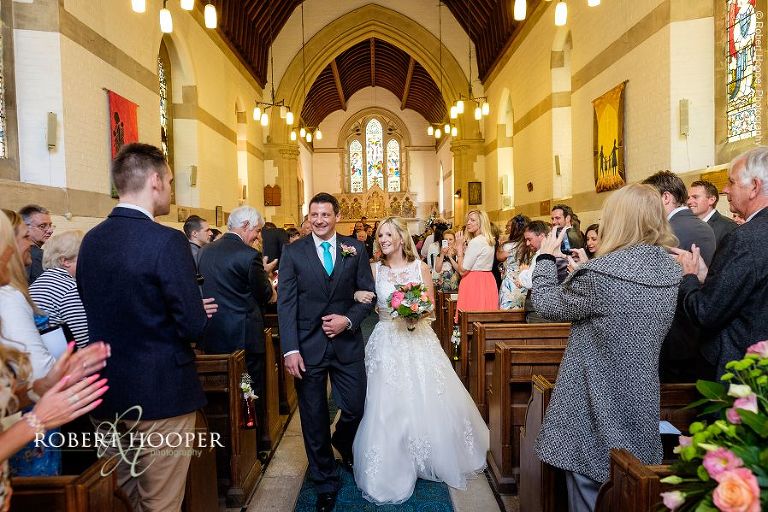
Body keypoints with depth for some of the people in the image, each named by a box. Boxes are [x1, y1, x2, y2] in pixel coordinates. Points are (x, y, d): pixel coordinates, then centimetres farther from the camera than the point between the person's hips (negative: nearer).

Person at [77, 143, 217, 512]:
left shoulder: (90, 240, 2)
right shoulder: (167, 241, -20)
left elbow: (100, 311, 11)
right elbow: (194, 327, -21)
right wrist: (194, 314, 3)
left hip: (106, 394, 7)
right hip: (160, 394, -7)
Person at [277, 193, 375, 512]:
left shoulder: (355, 249, 2)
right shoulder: (293, 252, -1)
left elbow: (368, 294, 4)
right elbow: (286, 303, -5)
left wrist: (348, 320, -13)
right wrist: (290, 349, -13)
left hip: (347, 342, 1)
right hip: (308, 345, -1)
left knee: (354, 408, 9)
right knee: (314, 419, 10)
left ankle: (342, 444, 47)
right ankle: (325, 483, 32)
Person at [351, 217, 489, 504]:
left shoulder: (420, 268, 1)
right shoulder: (374, 269, 2)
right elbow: (362, 301, 2)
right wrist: (357, 296, -19)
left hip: (419, 341, 0)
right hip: (387, 343, 0)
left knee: (426, 402, 7)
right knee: (388, 407, 1)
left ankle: (438, 459, 31)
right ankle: (392, 469, 19)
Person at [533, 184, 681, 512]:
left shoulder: (601, 273, -25)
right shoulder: (670, 270, 0)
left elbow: (547, 305, -10)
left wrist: (546, 257, 3)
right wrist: (583, 272, 14)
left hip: (597, 417, -7)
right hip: (641, 413, 7)